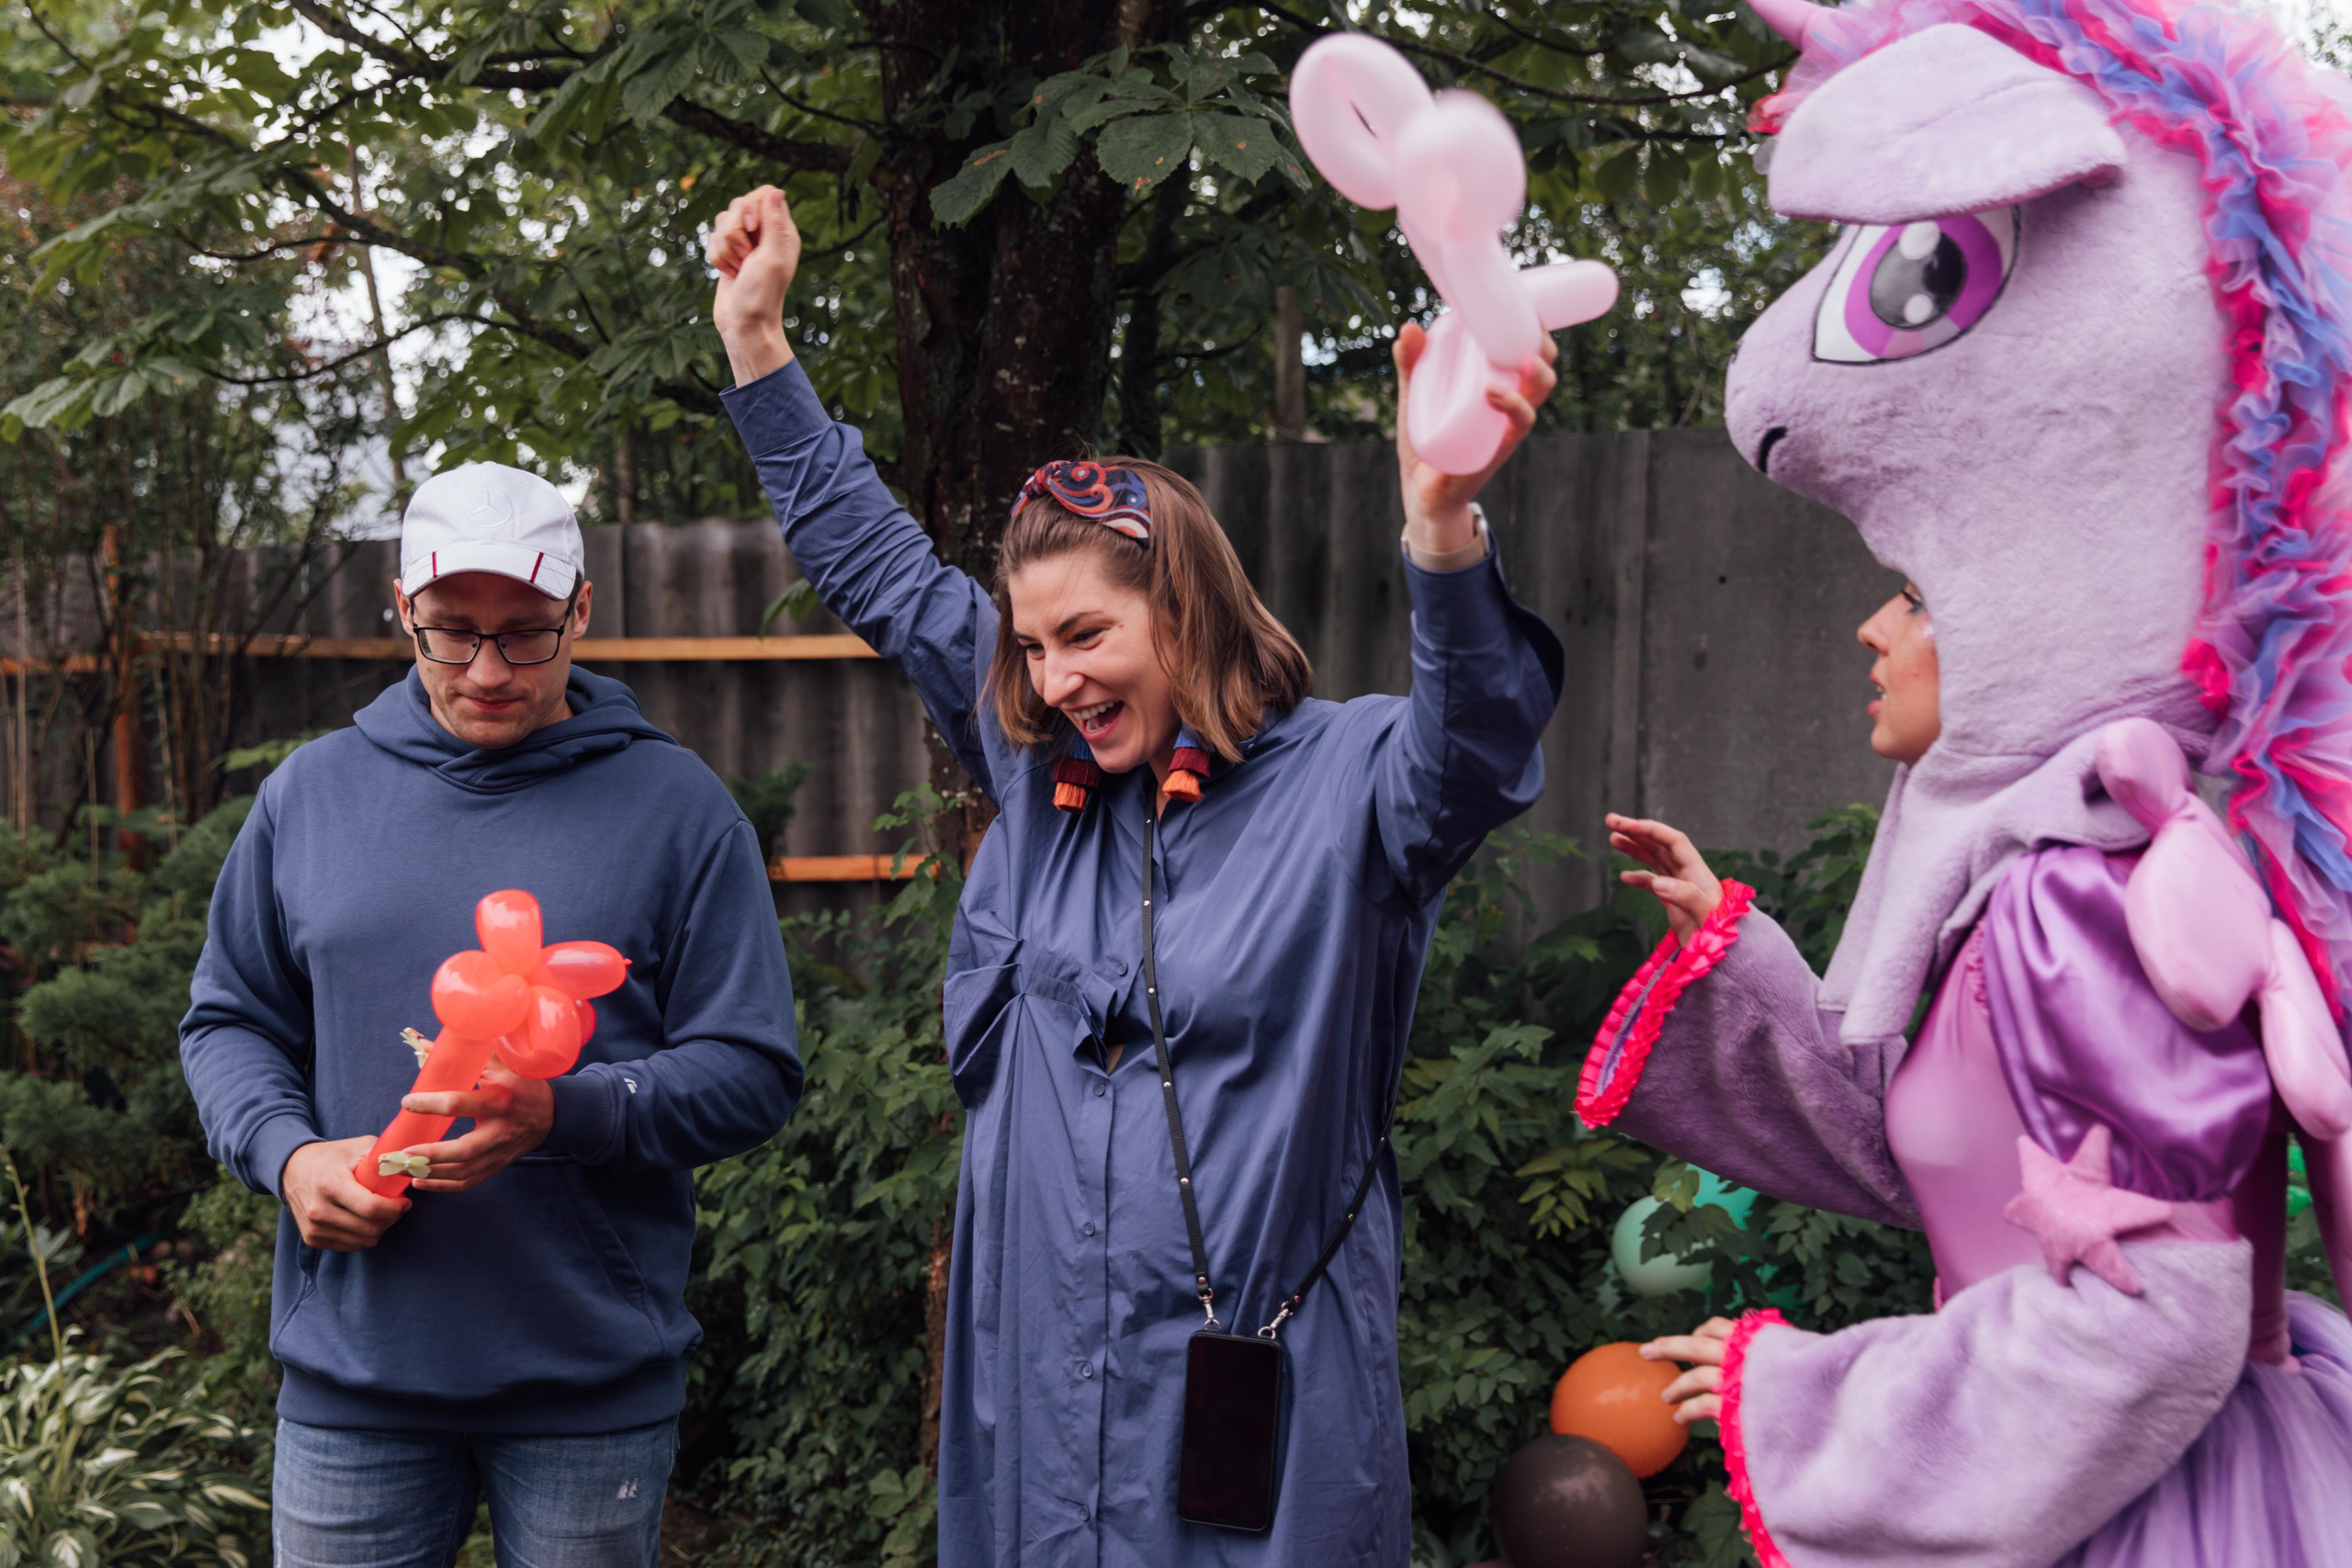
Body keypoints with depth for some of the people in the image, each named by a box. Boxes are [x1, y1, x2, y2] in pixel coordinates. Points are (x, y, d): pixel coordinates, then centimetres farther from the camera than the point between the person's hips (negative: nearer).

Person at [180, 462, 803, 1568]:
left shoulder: (676, 805, -3)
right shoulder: (310, 792, 6)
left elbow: (752, 1070, -5)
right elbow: (229, 1021, 14)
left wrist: (566, 1114, -21)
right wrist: (287, 1153, -6)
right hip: (350, 1373, 2)